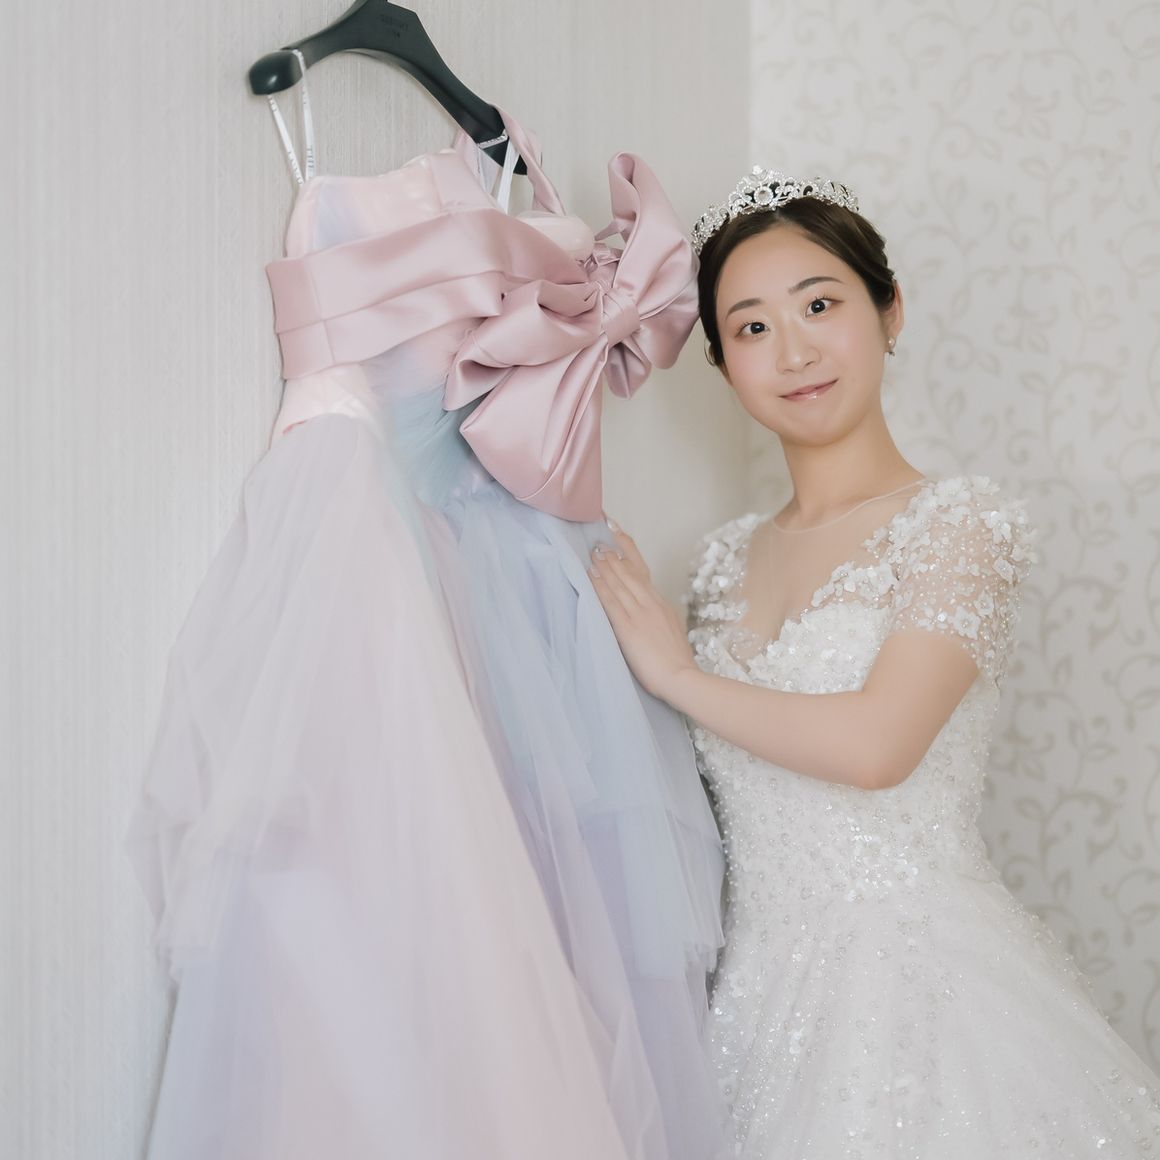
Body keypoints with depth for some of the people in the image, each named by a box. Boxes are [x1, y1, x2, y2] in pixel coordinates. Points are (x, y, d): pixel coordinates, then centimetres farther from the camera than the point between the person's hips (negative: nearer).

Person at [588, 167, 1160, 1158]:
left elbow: (877, 744, -20)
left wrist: (676, 673, -8)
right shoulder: (729, 559, 9)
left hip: (912, 978, -5)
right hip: (760, 988, 5)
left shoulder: (961, 521, -7)